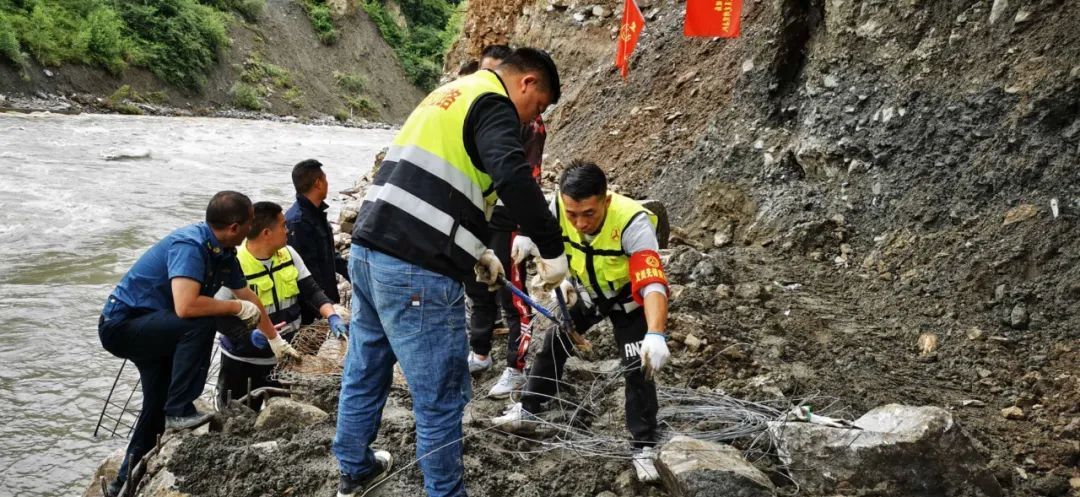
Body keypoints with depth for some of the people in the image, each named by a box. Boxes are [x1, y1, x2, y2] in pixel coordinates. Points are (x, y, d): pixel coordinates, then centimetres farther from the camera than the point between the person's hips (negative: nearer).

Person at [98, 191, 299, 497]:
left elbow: (248, 296, 13)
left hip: (152, 327, 10)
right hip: (121, 324, -10)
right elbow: (185, 306, -41)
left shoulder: (223, 253, -1)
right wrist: (237, 308, -27)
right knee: (201, 324, -31)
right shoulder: (189, 246, -29)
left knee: (159, 407, 19)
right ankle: (179, 411, -20)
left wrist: (275, 340, 22)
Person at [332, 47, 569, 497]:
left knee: (365, 371, 23)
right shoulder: (493, 103, -6)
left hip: (368, 251, 10)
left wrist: (475, 250, 30)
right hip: (416, 271, -10)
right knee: (440, 396, 2)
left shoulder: (454, 94, 24)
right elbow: (512, 176, -25)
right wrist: (551, 249, -17)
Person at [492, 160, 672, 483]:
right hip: (587, 293, 4)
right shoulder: (557, 209, -30)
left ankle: (643, 447, 7)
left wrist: (655, 335, -66)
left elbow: (653, 284, -51)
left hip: (629, 298, -4)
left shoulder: (632, 222, -42)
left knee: (639, 370, -9)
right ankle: (528, 411, 31)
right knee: (553, 345, 11)